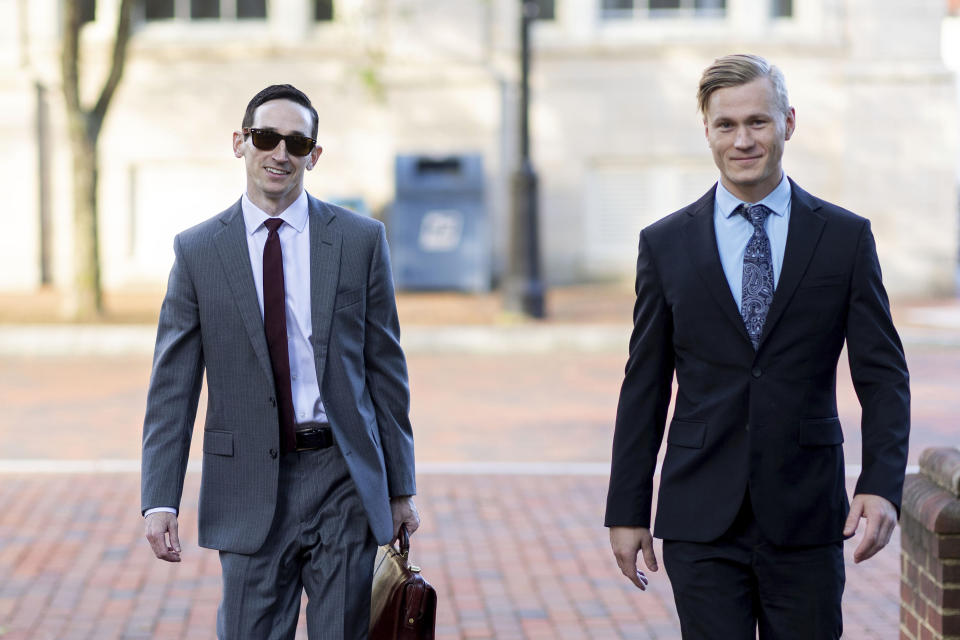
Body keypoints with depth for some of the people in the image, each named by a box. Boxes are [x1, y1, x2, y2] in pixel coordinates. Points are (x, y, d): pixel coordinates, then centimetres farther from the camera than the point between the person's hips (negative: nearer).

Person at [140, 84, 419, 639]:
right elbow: (173, 386, 2)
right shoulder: (197, 251, 3)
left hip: (343, 479, 0)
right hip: (250, 488, 0)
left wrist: (401, 488, 6)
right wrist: (160, 500, -6)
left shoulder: (361, 240, 3)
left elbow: (386, 369, 6)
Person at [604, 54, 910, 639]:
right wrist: (627, 510, 4)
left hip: (806, 518, 0)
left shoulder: (846, 237, 3)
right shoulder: (666, 244, 5)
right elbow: (645, 388, 7)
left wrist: (881, 485, -13)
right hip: (701, 522, 0)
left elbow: (883, 375, 1)